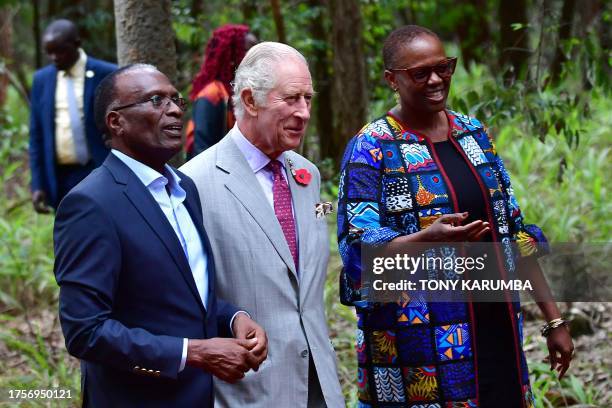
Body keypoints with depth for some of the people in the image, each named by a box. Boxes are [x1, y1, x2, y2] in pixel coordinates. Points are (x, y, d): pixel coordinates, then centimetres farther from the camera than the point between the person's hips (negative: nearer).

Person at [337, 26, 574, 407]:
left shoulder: (474, 133, 11)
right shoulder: (371, 149, -6)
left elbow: (514, 232, 13)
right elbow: (357, 246, -13)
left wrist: (554, 319, 11)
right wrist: (427, 238, -31)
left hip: (495, 326, 5)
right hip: (421, 342, -5)